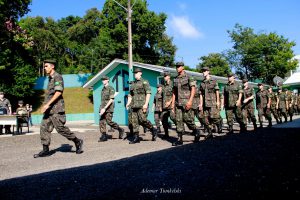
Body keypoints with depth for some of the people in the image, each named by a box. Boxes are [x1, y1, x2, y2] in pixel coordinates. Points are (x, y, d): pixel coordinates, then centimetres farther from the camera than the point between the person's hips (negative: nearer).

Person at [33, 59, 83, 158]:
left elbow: (58, 92, -19)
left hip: (56, 108, -9)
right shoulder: (50, 78, 20)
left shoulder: (57, 77, -9)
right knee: (44, 127, 3)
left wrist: (48, 104, -23)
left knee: (60, 128, -8)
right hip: (49, 109, 9)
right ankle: (45, 150, 7)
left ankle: (77, 142, 6)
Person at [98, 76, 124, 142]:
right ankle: (103, 136, 4)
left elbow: (111, 100, -15)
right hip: (102, 108, 7)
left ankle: (120, 130, 11)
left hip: (108, 109, -7)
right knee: (101, 122, 0)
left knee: (109, 122, -9)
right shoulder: (103, 89, 17)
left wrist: (105, 108, -22)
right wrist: (101, 108, 16)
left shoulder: (111, 88, -7)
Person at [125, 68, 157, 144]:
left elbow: (148, 93, -8)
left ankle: (153, 130, 9)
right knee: (134, 121, 3)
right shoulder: (132, 84, 20)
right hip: (134, 106, 7)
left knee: (142, 120, -14)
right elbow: (130, 95, 22)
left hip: (142, 105, -6)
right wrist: (128, 103, 5)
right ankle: (136, 138, 8)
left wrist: (146, 104, -17)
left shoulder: (144, 82, 1)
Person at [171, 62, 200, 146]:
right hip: (178, 103, 6)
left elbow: (193, 89, -9)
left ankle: (196, 131, 19)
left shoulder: (189, 77, -2)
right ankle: (179, 139, 4)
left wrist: (190, 101, -19)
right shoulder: (176, 79, 15)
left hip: (186, 102, -6)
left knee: (187, 119, -8)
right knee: (178, 120, 2)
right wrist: (173, 103, 11)